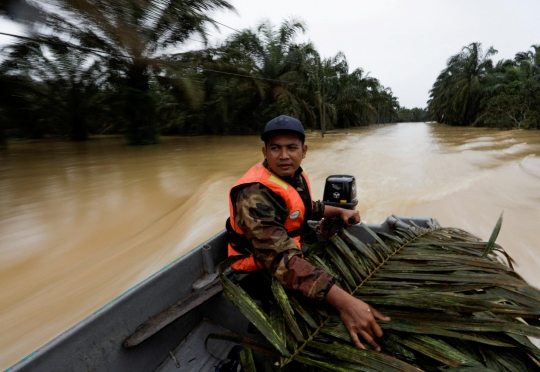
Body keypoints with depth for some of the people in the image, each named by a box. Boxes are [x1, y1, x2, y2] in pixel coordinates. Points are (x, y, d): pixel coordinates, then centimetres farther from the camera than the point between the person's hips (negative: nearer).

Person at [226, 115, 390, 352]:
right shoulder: (254, 195, -32)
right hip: (260, 275, -8)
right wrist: (343, 301, -50)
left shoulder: (294, 175, -4)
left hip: (295, 255, 8)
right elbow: (281, 259, -43)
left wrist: (339, 212, 1)